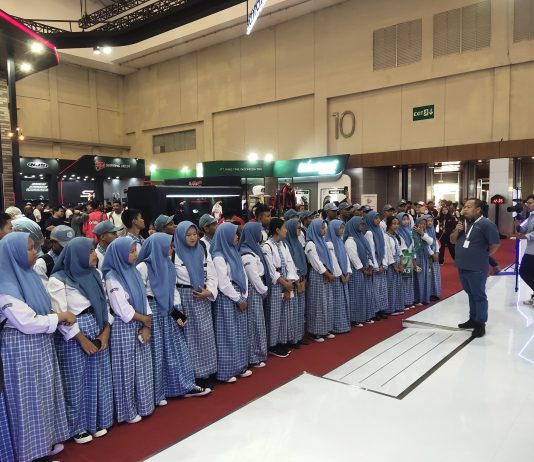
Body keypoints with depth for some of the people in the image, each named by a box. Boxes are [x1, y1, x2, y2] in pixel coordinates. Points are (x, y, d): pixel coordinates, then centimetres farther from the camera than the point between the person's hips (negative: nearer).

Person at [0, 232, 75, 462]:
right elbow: (28, 322, -25)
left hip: (40, 344, 9)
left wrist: (58, 317, -4)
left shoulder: (28, 275, 4)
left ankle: (45, 441, 35)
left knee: (43, 393, 19)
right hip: (21, 348, -8)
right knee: (28, 398, 6)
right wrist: (61, 316, -15)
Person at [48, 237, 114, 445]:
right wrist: (82, 340, -14)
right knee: (76, 382, 6)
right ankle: (78, 427, 23)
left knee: (97, 378, 13)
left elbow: (104, 304, 9)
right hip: (73, 337, -6)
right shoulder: (58, 280, -12)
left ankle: (96, 421, 30)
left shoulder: (95, 274, 8)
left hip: (98, 332, 6)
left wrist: (106, 331, -3)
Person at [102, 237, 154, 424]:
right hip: (124, 328, -7)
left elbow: (144, 299, 5)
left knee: (142, 367, 13)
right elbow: (123, 309, -19)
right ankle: (127, 411, 18)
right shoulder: (112, 278, -14)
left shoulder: (133, 272, 7)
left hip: (140, 326, 7)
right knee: (127, 369, 4)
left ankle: (142, 405, 27)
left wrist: (147, 326, -4)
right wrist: (144, 318, -7)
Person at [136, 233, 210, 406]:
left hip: (168, 312, 7)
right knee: (156, 353, 2)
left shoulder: (168, 265, 10)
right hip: (153, 312, -7)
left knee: (176, 349, 11)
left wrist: (178, 311, 3)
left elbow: (173, 290, 11)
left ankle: (186, 386, 22)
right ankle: (156, 393, 16)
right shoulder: (144, 266, -13)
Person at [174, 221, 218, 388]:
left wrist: (209, 291, -10)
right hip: (185, 298, -4)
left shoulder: (204, 252, 9)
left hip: (203, 298, 4)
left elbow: (212, 275, 7)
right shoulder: (175, 254, -4)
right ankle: (192, 374, 12)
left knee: (206, 335, 5)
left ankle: (207, 373, 17)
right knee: (190, 336, 1)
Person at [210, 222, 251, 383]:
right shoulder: (218, 257, -15)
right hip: (226, 300, -8)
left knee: (240, 334, 14)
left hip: (238, 299, 8)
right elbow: (224, 284, -18)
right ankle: (226, 372, 13)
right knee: (228, 335, 1)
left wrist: (244, 297, 4)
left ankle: (240, 367, 25)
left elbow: (243, 275, 12)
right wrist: (239, 300, -11)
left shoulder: (233, 253, 11)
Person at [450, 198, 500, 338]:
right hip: (463, 266, 7)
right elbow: (453, 241, 14)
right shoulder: (463, 223, 10)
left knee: (479, 296, 2)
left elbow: (495, 244, -14)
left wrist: (484, 255, -1)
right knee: (471, 294, 19)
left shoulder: (486, 224, -14)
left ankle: (480, 324, 12)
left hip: (477, 268, -7)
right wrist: (456, 231, -6)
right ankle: (473, 319, 31)